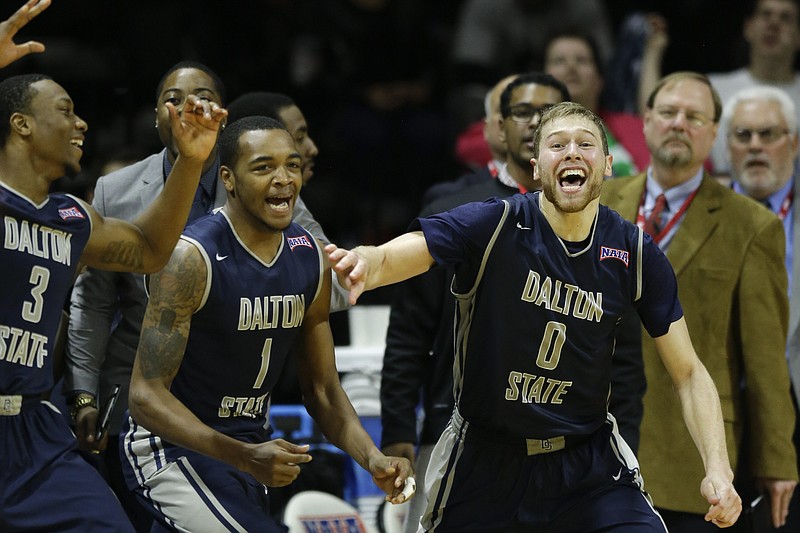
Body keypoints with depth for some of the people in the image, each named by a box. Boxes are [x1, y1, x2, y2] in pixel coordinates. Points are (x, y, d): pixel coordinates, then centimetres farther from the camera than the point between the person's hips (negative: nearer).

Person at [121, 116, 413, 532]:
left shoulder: (311, 259, 0)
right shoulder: (192, 258, -21)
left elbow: (321, 389, 9)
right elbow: (146, 394, -24)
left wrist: (372, 459, -10)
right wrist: (245, 458, -34)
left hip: (250, 447, 8)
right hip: (173, 446, -8)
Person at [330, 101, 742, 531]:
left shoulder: (637, 254, -5)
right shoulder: (494, 225, -14)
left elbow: (688, 372, 0)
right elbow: (392, 257, -27)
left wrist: (717, 469, -14)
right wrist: (364, 263, -53)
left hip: (586, 462, 1)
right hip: (485, 460, -1)